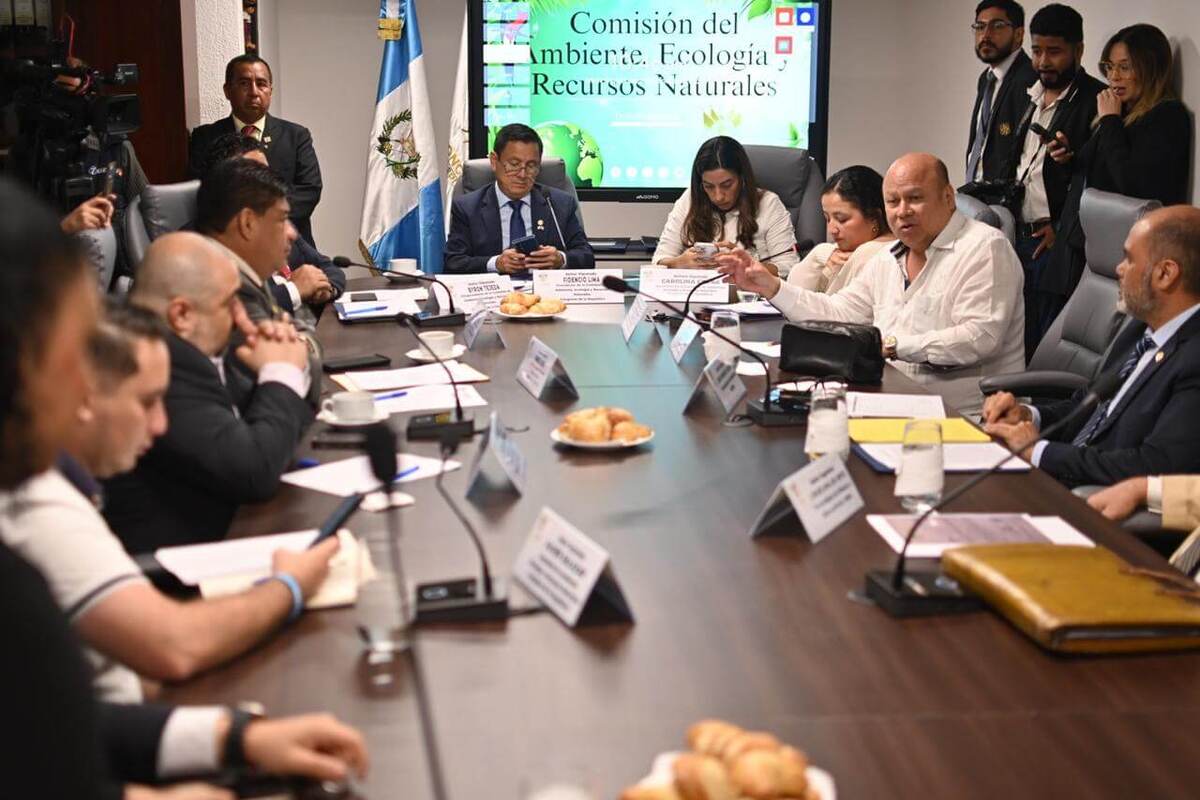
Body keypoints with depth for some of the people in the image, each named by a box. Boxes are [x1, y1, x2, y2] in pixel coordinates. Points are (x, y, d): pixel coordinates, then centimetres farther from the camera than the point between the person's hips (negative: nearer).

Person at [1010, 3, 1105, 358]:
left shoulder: (1096, 101, -10)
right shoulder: (1032, 96, 15)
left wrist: (1062, 231, -14)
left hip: (1058, 243, -7)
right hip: (1022, 236, 7)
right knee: (1023, 343, 11)